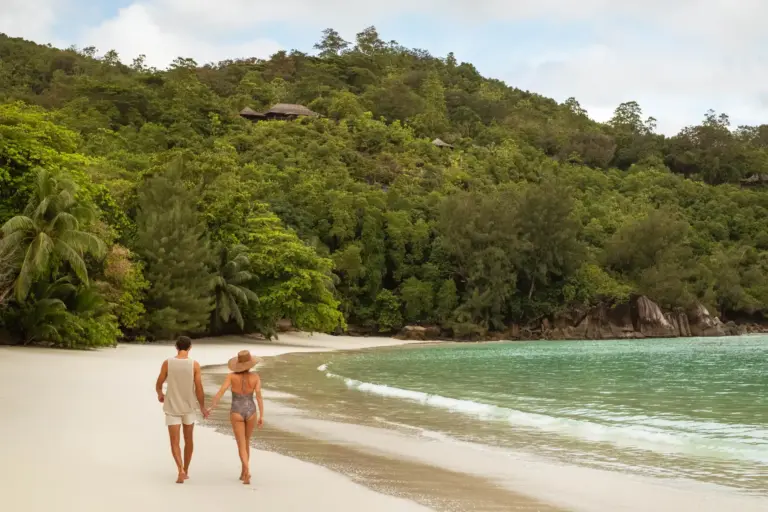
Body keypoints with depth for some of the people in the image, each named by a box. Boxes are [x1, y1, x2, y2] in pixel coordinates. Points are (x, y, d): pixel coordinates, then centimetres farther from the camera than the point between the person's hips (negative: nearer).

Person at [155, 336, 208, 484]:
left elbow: (158, 385, 1)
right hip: (189, 407, 1)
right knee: (188, 440, 19)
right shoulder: (195, 365, -10)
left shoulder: (167, 363, -8)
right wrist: (203, 408, 5)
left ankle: (181, 470, -20)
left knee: (175, 442, 0)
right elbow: (199, 390, -10)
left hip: (172, 408, -1)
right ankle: (186, 470, 28)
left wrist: (160, 394, 25)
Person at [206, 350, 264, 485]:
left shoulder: (232, 376, -7)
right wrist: (261, 416, -9)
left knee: (241, 445, 0)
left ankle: (247, 472, -22)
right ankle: (243, 472, 26)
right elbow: (259, 396, -11)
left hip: (236, 413, -1)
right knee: (246, 441, 22)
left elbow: (221, 391, -17)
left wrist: (211, 407, -14)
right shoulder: (255, 377, -6)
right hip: (250, 412, 1)